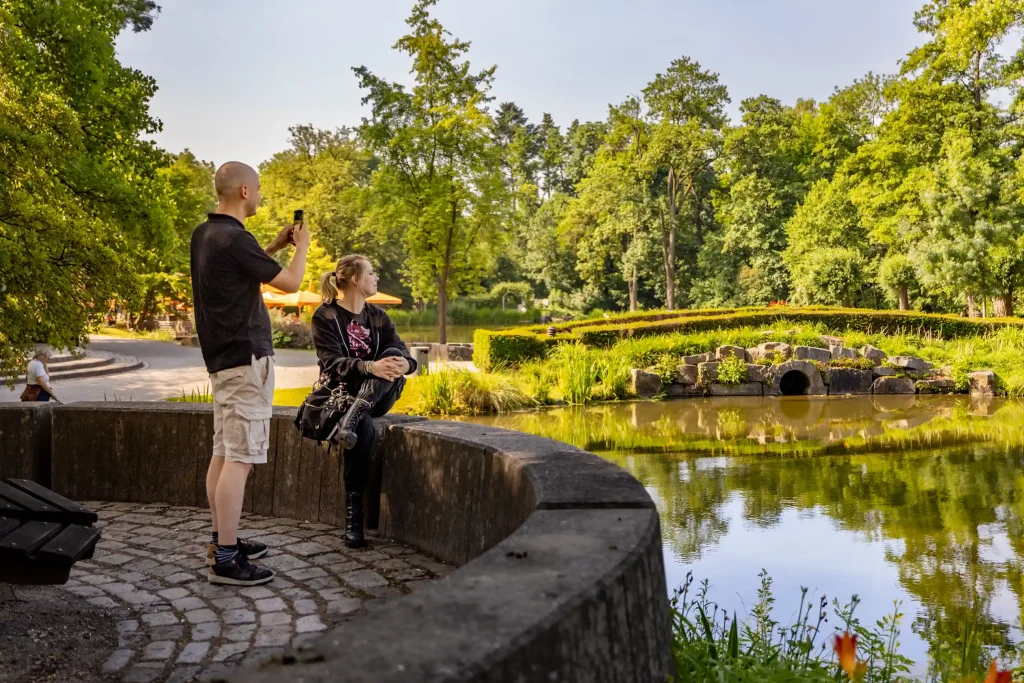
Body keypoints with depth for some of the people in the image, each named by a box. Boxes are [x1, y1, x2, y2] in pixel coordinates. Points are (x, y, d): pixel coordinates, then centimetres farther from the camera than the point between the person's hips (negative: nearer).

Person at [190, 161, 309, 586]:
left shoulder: (204, 234, 11)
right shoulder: (235, 238, -18)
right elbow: (290, 283, -10)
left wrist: (275, 246, 23)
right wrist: (302, 245, 7)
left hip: (220, 356, 10)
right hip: (246, 358, -10)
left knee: (223, 452, 14)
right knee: (239, 458, -8)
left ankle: (222, 540, 23)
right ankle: (225, 559, -6)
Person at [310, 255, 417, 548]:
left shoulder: (378, 316, 11)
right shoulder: (326, 316, -4)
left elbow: (402, 352, -1)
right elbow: (332, 364, -17)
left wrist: (404, 364, -28)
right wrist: (370, 367, -35)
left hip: (377, 396, 4)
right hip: (341, 392, -4)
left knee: (394, 356, -26)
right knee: (364, 429, -36)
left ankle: (351, 418, -42)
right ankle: (353, 518, -32)